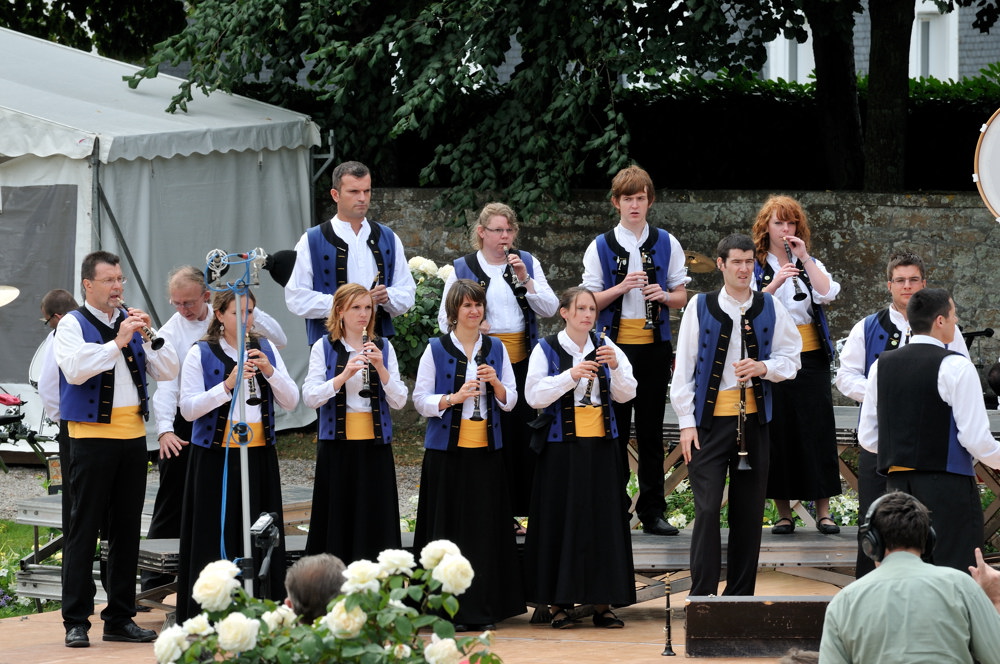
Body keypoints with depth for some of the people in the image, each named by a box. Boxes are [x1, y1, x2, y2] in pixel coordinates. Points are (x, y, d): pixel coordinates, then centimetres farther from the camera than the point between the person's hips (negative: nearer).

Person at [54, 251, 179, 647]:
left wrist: (149, 335, -4)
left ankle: (120, 618, 15)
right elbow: (75, 370, -19)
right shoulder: (73, 324, -2)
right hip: (92, 436, -6)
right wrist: (118, 342, -19)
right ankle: (76, 621, -3)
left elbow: (167, 371, 10)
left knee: (126, 529, 8)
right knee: (84, 529, -4)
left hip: (132, 435, 6)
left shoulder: (131, 322, 14)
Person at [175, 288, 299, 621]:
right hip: (215, 458, -4)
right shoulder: (201, 354, -1)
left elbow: (291, 401, 6)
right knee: (218, 535, -4)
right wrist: (227, 385, -20)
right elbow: (188, 409, -9)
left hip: (260, 455, 4)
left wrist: (270, 371, -10)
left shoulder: (265, 350, 11)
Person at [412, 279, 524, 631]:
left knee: (485, 527, 1)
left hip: (485, 449, 3)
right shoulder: (436, 349, 1)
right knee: (449, 526, -4)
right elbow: (420, 400, -2)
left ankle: (482, 608, 6)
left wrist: (495, 383, -9)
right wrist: (455, 397, -17)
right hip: (447, 448, -3)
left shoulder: (496, 349, 10)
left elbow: (510, 401, 11)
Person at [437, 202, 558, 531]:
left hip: (521, 360, 2)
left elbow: (550, 309, 2)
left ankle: (513, 510, 10)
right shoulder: (462, 269, 4)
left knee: (520, 432, 2)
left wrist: (526, 280, -12)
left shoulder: (528, 263, 9)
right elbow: (445, 318, 5)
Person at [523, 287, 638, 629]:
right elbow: (534, 396, -9)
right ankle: (558, 603, 4)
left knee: (603, 519, 3)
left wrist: (615, 367, -14)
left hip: (600, 446, 3)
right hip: (562, 447, -3)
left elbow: (626, 394, 3)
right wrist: (571, 376, -20)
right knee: (562, 520, -2)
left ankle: (602, 603, 8)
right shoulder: (547, 350, 0)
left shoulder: (605, 348, 9)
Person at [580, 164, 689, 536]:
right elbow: (590, 301, -1)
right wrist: (622, 287, -17)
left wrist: (664, 296, -12)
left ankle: (652, 512, 10)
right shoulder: (601, 247, 2)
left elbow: (682, 296, 10)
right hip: (615, 345, -1)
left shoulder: (666, 244, 6)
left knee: (651, 431, 5)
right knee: (615, 429, 0)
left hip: (654, 346, 1)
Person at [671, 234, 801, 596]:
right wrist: (687, 422, -4)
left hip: (754, 418, 2)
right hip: (710, 419, -2)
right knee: (707, 508, -9)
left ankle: (741, 595, 14)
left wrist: (764, 368, -13)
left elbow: (791, 357, 9)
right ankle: (702, 595, -6)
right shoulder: (700, 307, 1)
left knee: (748, 512, 6)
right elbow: (684, 366, 1)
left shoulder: (770, 307, 7)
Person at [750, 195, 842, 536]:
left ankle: (823, 511, 1)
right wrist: (775, 283, -22)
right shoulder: (756, 268, 5)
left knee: (818, 430, -2)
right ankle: (784, 513, 7)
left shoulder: (811, 265, 12)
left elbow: (828, 293, -7)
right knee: (778, 432, 0)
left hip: (810, 358, 2)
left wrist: (804, 258, -10)